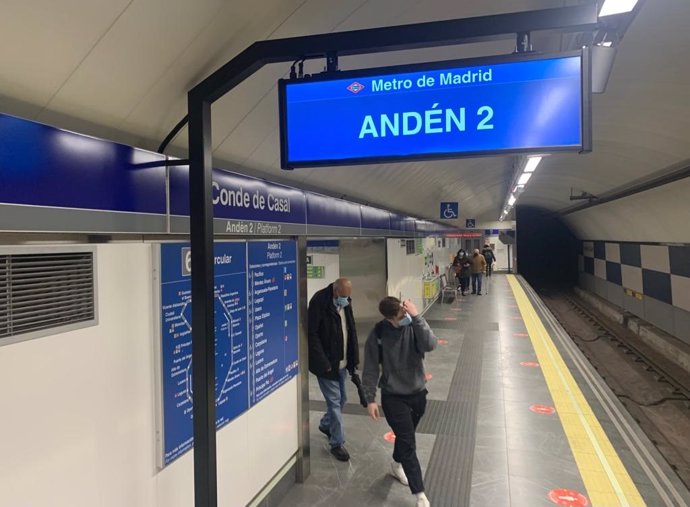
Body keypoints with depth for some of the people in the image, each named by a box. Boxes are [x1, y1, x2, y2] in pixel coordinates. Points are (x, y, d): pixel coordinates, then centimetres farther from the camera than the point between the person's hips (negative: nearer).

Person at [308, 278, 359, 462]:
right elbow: (311, 334, -20)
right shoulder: (319, 301, -20)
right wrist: (324, 363, -20)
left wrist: (353, 358, 4)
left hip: (342, 362, 7)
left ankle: (326, 425, 43)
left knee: (341, 399, 18)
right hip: (327, 363, -7)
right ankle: (337, 443, 15)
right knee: (334, 401, 0)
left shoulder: (346, 302, 2)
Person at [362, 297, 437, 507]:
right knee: (408, 444, -4)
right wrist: (370, 399, -10)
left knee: (405, 436, 23)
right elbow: (371, 368, -10)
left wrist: (416, 317, -35)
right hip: (393, 397, -3)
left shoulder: (413, 326, -13)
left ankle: (397, 465, 50)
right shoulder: (378, 334, -17)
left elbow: (430, 345, -32)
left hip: (418, 393, 3)